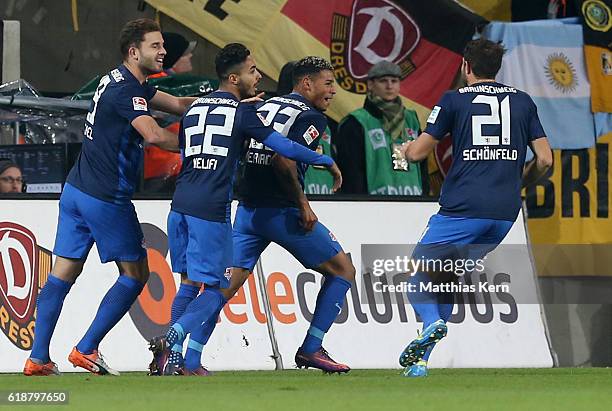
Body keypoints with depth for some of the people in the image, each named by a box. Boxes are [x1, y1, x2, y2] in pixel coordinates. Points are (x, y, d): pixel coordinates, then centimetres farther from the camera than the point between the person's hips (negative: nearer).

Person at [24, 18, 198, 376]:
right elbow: (154, 135, -30)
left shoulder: (123, 83, 15)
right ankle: (86, 350, 1)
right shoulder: (127, 91, -16)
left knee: (65, 272, 7)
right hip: (106, 198, -9)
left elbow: (179, 104, 17)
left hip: (76, 189, 9)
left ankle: (38, 358, 3)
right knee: (136, 274, 3)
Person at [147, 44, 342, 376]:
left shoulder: (194, 109, 17)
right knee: (218, 289, 0)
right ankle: (173, 338, -16)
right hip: (210, 211, -7)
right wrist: (327, 161, 9)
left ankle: (172, 358, 11)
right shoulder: (243, 113, -3)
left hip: (180, 206, 7)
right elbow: (285, 148, -5)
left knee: (189, 283, 16)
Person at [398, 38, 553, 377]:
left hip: (462, 207, -4)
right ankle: (422, 359, 9)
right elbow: (544, 159, 10)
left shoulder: (454, 100, 5)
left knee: (419, 270, 7)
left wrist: (406, 148, 30)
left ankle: (432, 322, -24)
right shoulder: (523, 101, 14)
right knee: (448, 276, 17)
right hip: (505, 212, 4)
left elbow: (417, 152, 6)